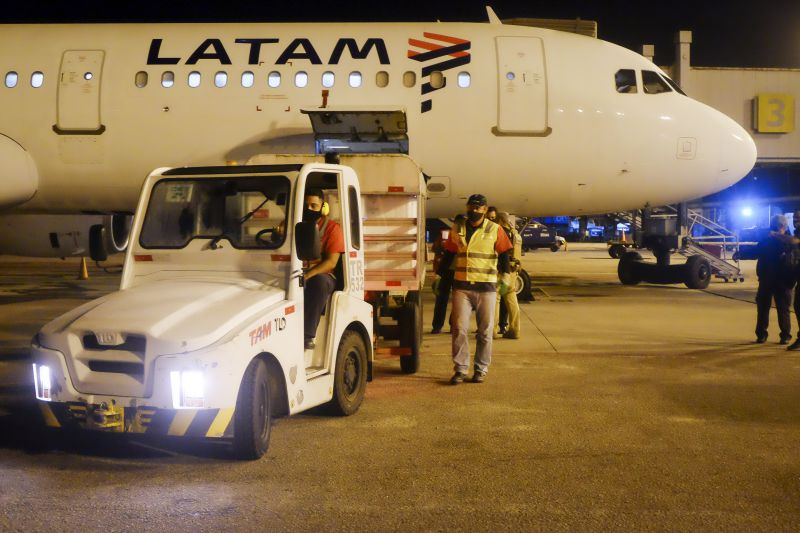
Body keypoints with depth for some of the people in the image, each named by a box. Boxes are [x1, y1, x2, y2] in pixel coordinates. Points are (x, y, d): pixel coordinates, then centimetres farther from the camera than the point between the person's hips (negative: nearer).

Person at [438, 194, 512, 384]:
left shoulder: (495, 230, 2)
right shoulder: (457, 230, 9)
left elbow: (504, 254, 2)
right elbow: (448, 254, 16)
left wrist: (505, 273, -11)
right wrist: (439, 274, 14)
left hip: (486, 287, -1)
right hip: (461, 286, 1)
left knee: (485, 331, 5)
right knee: (459, 329, -5)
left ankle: (481, 369, 15)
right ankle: (460, 369, 2)